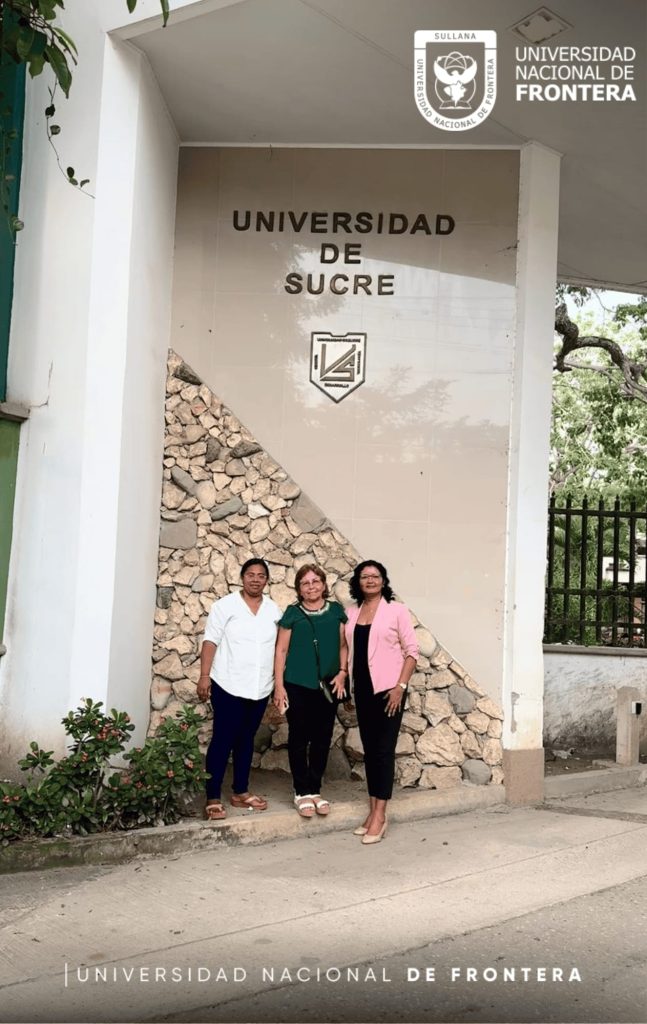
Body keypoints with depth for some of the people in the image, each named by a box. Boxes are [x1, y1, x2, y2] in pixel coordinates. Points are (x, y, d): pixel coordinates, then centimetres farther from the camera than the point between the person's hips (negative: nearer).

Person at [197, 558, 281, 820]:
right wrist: (204, 675, -14)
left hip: (260, 688, 5)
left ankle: (240, 792, 24)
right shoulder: (225, 605, -4)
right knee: (222, 740, -3)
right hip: (228, 685, -4)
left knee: (246, 740, 13)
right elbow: (211, 641, -7)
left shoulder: (274, 609, 8)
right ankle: (213, 798, 1)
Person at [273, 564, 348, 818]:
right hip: (298, 685, -2)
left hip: (328, 686, 2)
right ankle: (302, 792, 13)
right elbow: (281, 650, 1)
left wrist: (342, 672, -4)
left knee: (322, 739, 7)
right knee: (299, 738, 2)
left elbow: (343, 645, 11)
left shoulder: (336, 610, 7)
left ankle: (315, 790, 20)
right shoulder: (292, 613, 0)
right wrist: (279, 685, -4)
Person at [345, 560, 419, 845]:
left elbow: (411, 651, -6)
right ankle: (373, 811, 16)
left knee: (384, 749, -5)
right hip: (362, 689, 5)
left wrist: (400, 686, -13)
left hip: (388, 688, -5)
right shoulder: (351, 613, 8)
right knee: (369, 749, 9)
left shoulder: (396, 610, -4)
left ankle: (380, 816, -2)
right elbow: (348, 651, 13)